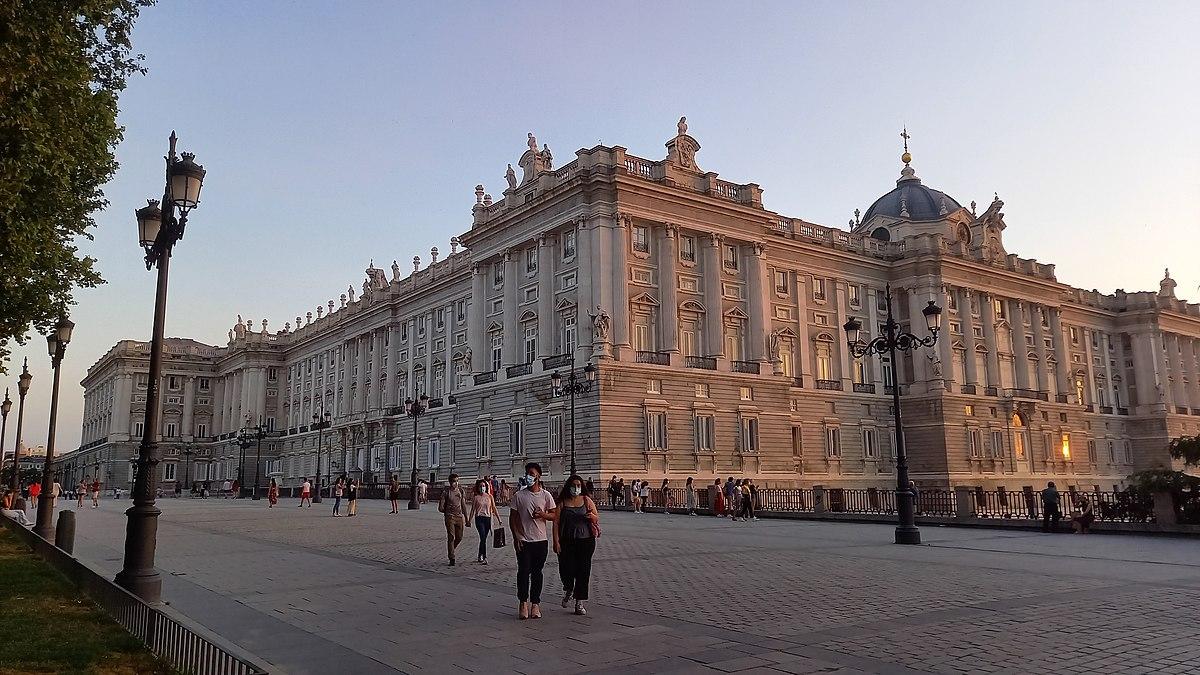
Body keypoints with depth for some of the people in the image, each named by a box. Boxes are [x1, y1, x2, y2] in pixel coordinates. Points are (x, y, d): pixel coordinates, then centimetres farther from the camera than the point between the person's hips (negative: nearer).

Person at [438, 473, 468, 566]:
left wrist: (466, 518, 12)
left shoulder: (460, 491, 7)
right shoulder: (446, 492, -7)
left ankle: (451, 550, 34)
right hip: (450, 517, -4)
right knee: (451, 537, -5)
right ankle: (451, 559, 0)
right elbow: (441, 507, -5)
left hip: (459, 517, 4)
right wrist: (448, 512, 7)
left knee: (459, 537, 7)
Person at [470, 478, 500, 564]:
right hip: (479, 518, -3)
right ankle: (484, 557, -13)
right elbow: (473, 509, 5)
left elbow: (494, 509, 8)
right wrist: (470, 520, 3)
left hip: (488, 519, 3)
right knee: (483, 538, -14)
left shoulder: (490, 497, 6)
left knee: (483, 538, 10)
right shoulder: (475, 497, 1)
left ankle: (480, 556, 26)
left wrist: (499, 519, 5)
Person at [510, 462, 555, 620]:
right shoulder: (519, 496, 0)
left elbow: (554, 516, 4)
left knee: (537, 573, 7)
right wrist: (516, 537, -5)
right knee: (523, 572, -2)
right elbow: (512, 518, 3)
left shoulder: (545, 496, 1)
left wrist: (542, 514, -16)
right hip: (523, 541, -1)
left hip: (540, 540, 1)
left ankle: (535, 604, 16)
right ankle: (523, 603, 11)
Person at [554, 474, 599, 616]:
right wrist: (556, 541, -10)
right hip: (567, 541, -1)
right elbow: (556, 522, -2)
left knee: (583, 571, 1)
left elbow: (597, 519, 8)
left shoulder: (587, 500, 7)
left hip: (585, 540, 1)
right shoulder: (562, 502, 3)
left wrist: (591, 516, -16)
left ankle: (579, 603, 13)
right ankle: (568, 590, 26)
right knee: (566, 569, -8)